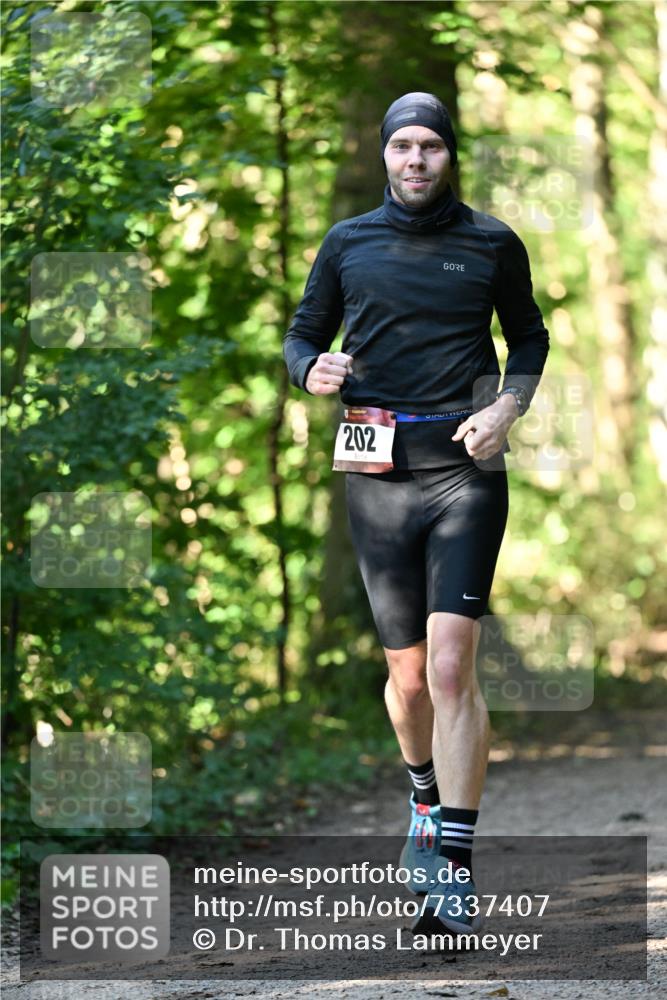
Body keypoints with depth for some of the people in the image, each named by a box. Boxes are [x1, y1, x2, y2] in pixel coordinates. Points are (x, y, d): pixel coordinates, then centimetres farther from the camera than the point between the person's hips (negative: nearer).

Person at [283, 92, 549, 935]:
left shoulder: (492, 245, 5)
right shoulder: (348, 243, 8)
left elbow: (529, 336, 17)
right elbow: (303, 334, 17)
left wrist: (506, 407, -1)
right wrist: (311, 370, -6)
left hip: (465, 471, -2)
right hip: (378, 476, 2)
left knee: (451, 667, -15)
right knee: (407, 672, 10)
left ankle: (454, 873, -16)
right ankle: (425, 798, 42)